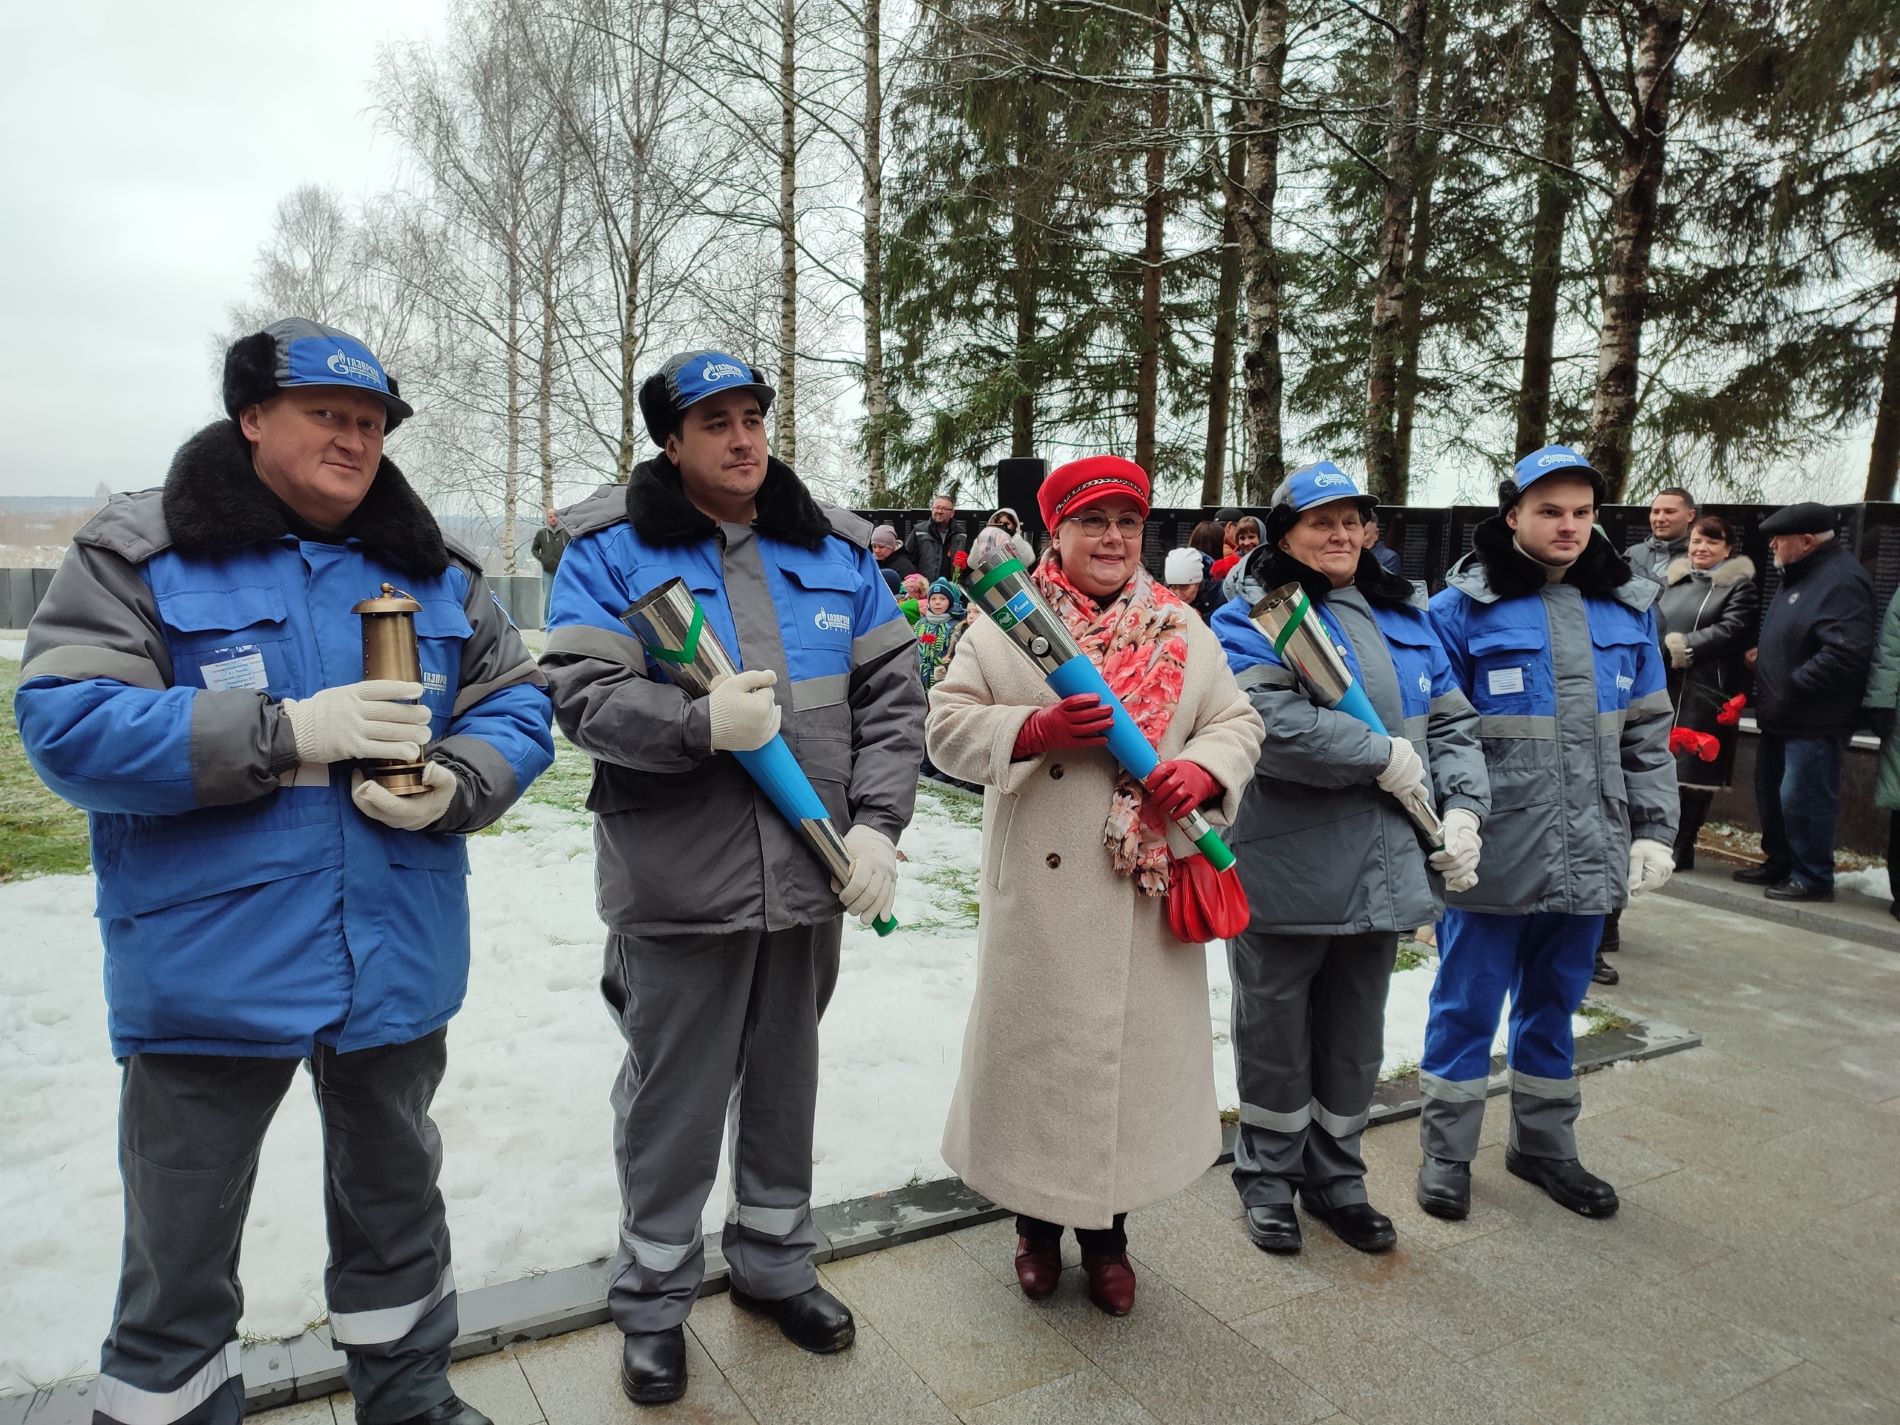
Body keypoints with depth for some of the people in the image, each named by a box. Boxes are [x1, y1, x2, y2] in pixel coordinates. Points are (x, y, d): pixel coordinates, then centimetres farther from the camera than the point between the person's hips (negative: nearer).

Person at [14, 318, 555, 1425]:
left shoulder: (433, 571, 6)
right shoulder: (140, 552, -5)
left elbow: (519, 706, 5)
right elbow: (68, 723, -15)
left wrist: (455, 784, -16)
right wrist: (290, 732, -24)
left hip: (397, 961, 4)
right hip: (210, 969, -3)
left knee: (396, 1206, 23)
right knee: (179, 1250, 12)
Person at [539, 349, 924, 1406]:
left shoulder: (836, 551, 6)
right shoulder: (613, 549, -4)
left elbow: (894, 693, 5)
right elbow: (581, 694, -13)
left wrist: (878, 825, -5)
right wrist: (702, 724, -28)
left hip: (813, 879, 4)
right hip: (677, 885, -3)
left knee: (786, 1086, 20)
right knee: (673, 1102, 10)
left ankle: (775, 1260, 42)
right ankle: (655, 1297, 32)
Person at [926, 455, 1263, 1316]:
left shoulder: (1183, 632, 9)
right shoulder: (1007, 626, 1)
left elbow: (1237, 723, 8)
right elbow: (948, 728, -4)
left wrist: (1204, 768, -14)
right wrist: (1037, 729, -20)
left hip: (1146, 893, 2)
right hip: (1040, 892, -2)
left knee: (1131, 1048, 10)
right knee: (1039, 1043, 8)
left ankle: (1106, 1227, 31)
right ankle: (1036, 1218, 31)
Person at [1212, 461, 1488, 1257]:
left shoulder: (1405, 618, 13)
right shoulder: (1251, 620, -8)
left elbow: (1454, 723, 14)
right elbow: (1269, 721, -25)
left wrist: (1462, 806, -2)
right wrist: (1384, 757, -19)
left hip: (1383, 870, 6)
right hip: (1287, 870, -6)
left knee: (1356, 1041, 18)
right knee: (1276, 1036, 10)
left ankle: (1336, 1178, 36)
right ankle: (1268, 1179, 30)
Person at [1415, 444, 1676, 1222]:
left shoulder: (1628, 608, 8)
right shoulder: (1463, 608, -6)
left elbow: (1649, 734, 13)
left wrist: (1655, 829, 7)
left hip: (1590, 853, 5)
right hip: (1493, 854, -4)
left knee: (1555, 1004, 18)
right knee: (1468, 1004, 7)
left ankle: (1543, 1143, 35)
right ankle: (1446, 1152, 23)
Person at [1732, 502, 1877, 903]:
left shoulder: (1842, 580, -19)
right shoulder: (1800, 574, 14)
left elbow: (1847, 653, -28)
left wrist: (1792, 684, -21)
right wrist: (1763, 654, 10)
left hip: (1814, 721, -11)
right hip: (1783, 716, 11)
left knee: (1801, 798, -5)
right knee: (1772, 791, 19)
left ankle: (1812, 877, 8)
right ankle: (1779, 862, 33)